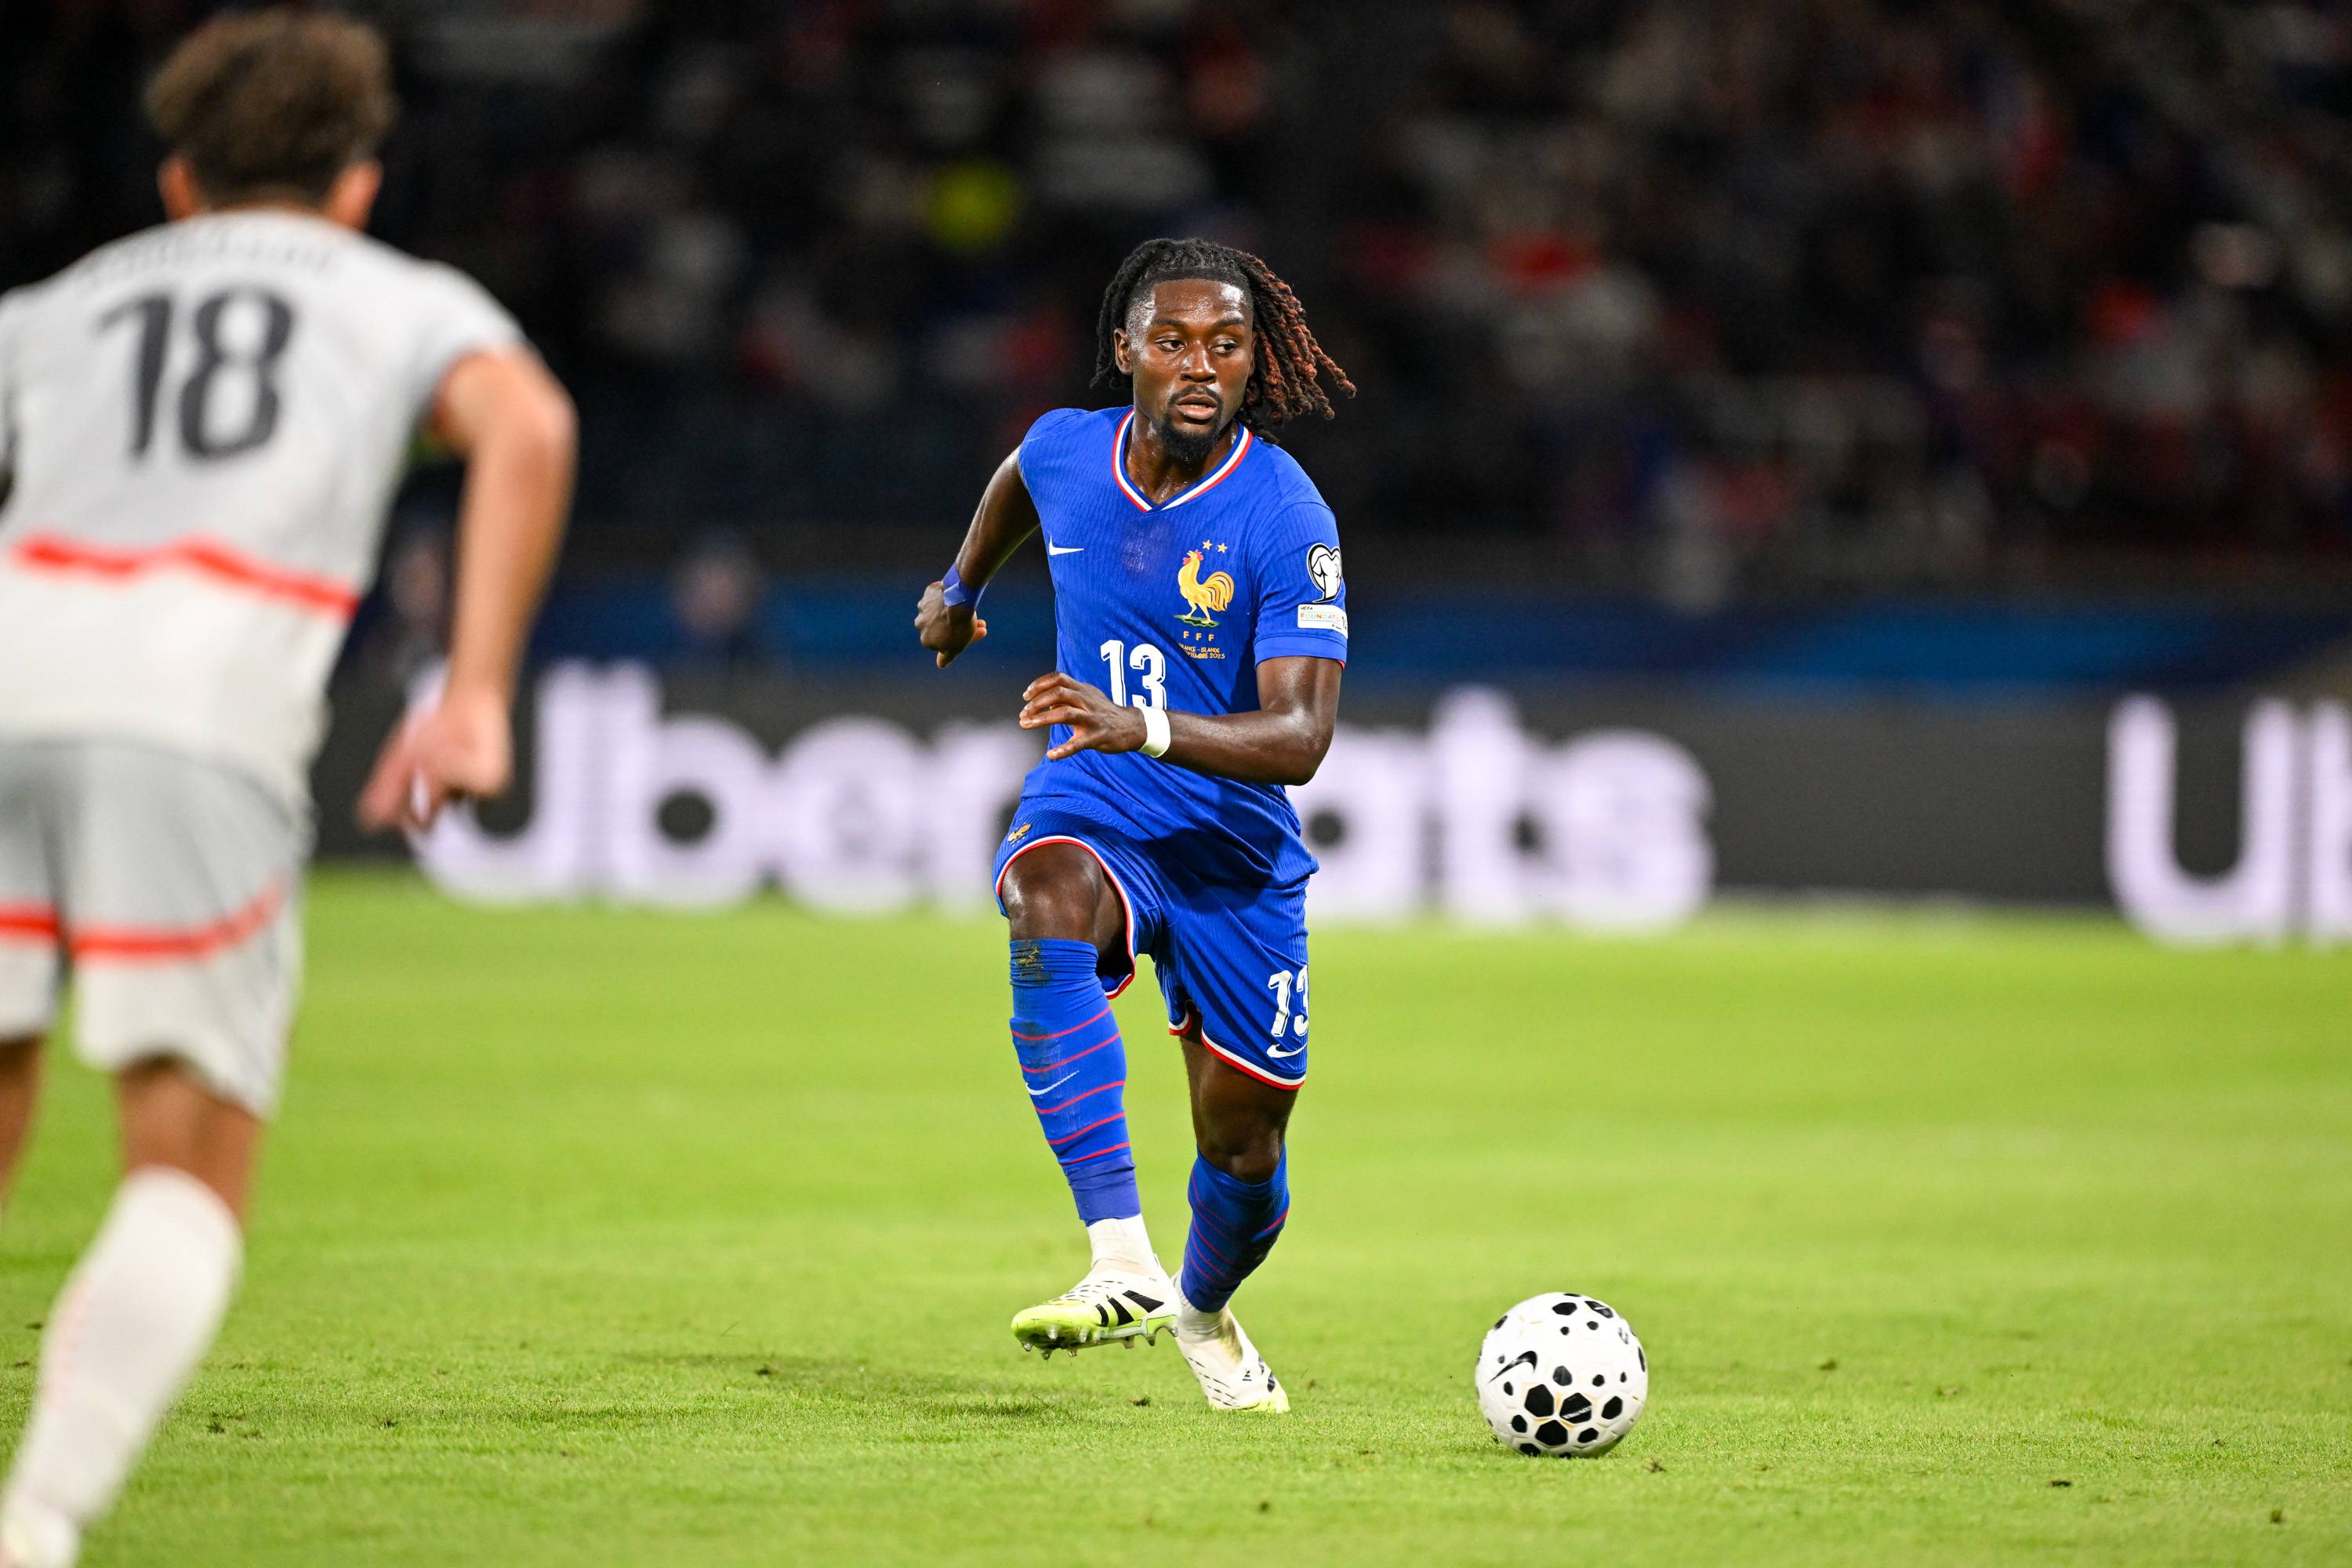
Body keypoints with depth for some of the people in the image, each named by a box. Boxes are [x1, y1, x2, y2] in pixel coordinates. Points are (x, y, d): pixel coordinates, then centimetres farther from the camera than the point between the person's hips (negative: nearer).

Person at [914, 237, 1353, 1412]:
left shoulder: (1286, 520, -19)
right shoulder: (1065, 450, -6)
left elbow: (1300, 736, -27)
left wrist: (1144, 727, -42)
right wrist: (963, 587, 39)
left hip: (1236, 849, -1)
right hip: (1089, 811, 1)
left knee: (1244, 1143, 7)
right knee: (1049, 910, -37)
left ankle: (1205, 1313, 46)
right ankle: (1123, 1270, -46)